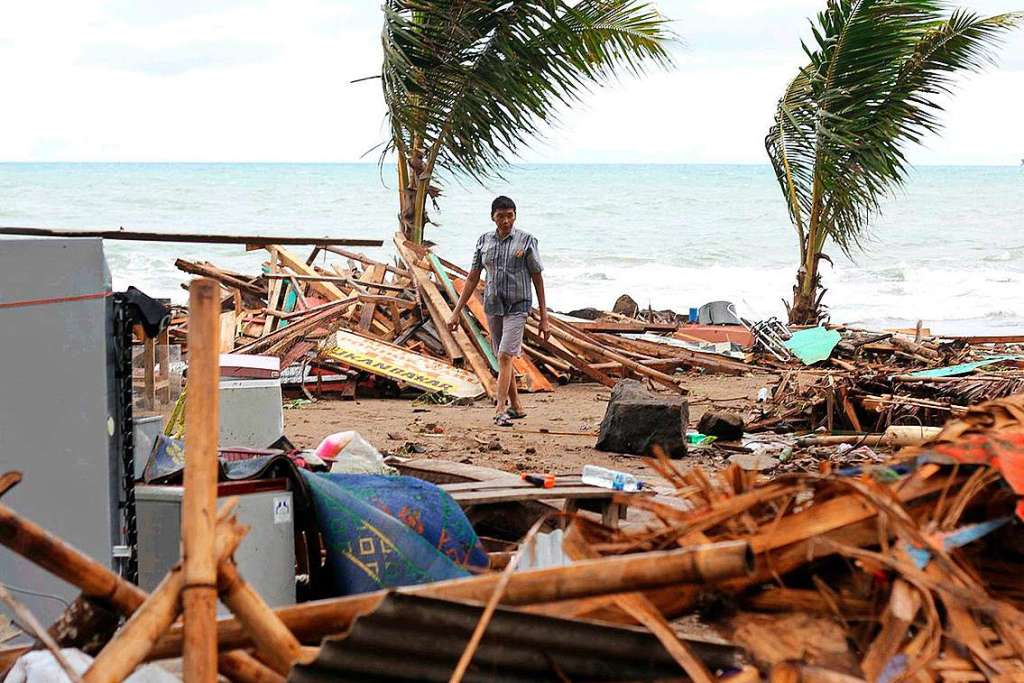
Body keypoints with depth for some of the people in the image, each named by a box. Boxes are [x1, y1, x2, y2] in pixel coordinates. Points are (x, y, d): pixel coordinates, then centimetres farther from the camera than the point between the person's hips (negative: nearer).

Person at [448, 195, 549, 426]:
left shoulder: (526, 241, -4)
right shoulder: (484, 241, 6)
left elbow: (537, 279, -2)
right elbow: (473, 278, 10)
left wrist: (544, 318, -3)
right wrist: (457, 312, 6)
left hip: (517, 306, -5)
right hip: (493, 305, 5)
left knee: (505, 356, -16)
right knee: (504, 358, 11)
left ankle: (500, 410, -19)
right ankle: (516, 407, 23)